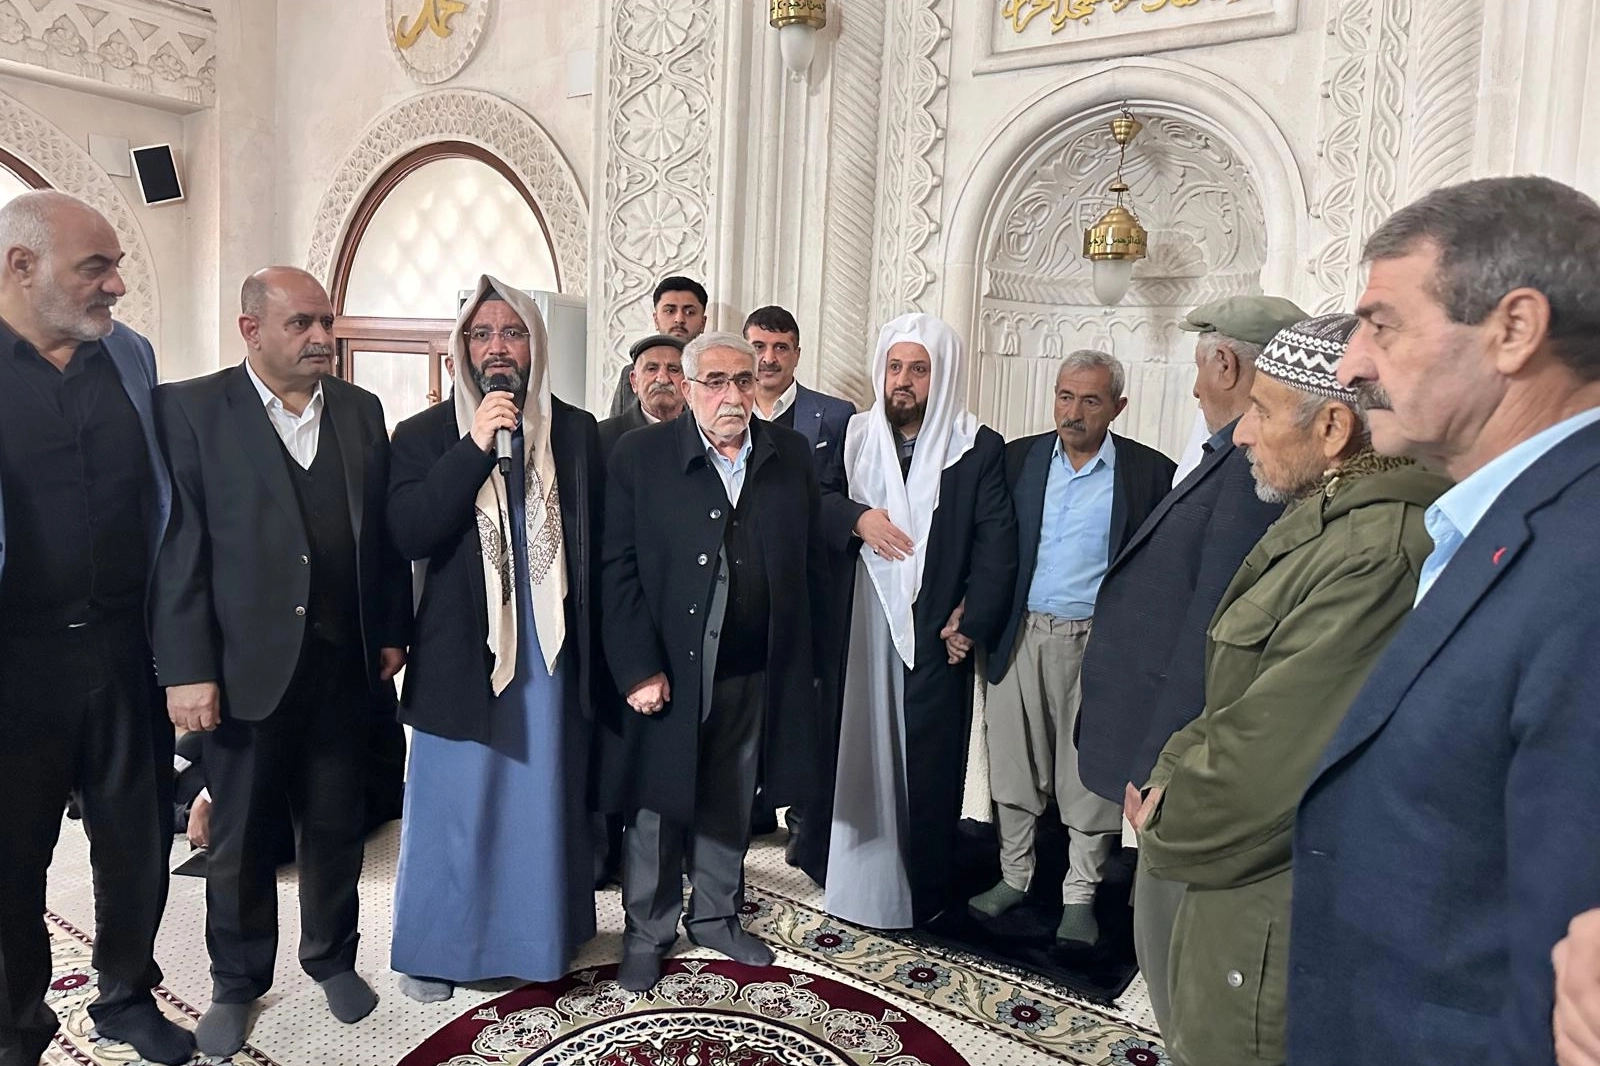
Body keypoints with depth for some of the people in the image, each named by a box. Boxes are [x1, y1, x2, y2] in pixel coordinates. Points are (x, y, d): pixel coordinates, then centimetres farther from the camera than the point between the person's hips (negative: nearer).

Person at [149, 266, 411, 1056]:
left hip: (344, 660, 3)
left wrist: (392, 632, 6)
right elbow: (178, 545, -9)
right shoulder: (191, 408, -4)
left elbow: (383, 531, 9)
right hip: (245, 664, -3)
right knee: (239, 836, 12)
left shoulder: (361, 410, 7)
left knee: (336, 825, 15)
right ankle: (237, 983, 32)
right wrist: (186, 669, -12)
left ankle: (332, 958, 35)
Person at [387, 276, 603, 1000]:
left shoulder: (577, 432, 3)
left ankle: (539, 936, 32)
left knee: (544, 800, 13)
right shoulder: (424, 435, -1)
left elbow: (596, 546, 4)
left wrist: (599, 653, 1)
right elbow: (408, 536, -15)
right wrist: (475, 447, -20)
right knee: (453, 804, 8)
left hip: (552, 654, 2)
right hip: (462, 654, -1)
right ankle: (433, 949, 28)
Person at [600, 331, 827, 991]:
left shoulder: (791, 455, 2)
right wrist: (638, 669, -15)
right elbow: (618, 570, -10)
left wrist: (806, 660, 5)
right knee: (658, 809, 11)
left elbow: (810, 565, 6)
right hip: (666, 672, -3)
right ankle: (647, 934, 31)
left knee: (729, 807, 19)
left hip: (756, 676, 3)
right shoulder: (639, 455, -8)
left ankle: (714, 916, 40)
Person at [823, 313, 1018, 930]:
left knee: (929, 764, 6)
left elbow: (997, 544, -7)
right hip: (860, 629, 3)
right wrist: (856, 518, -15)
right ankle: (858, 879, 24)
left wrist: (971, 624, -13)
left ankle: (923, 895, 22)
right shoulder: (854, 438, 6)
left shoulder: (978, 449, -3)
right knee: (859, 753, 8)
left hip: (935, 634, -2)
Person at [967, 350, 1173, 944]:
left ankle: (1080, 894, 24)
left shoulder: (1150, 472, -3)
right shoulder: (1018, 458, 4)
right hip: (1021, 635, 3)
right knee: (1013, 762, 12)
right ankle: (1014, 876, 30)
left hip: (1099, 643, -2)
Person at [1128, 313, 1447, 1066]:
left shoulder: (1377, 553, -27)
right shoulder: (1327, 522, 8)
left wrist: (1165, 829, -9)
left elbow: (1269, 758, -25)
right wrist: (1176, 778, -1)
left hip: (1272, 933, -9)